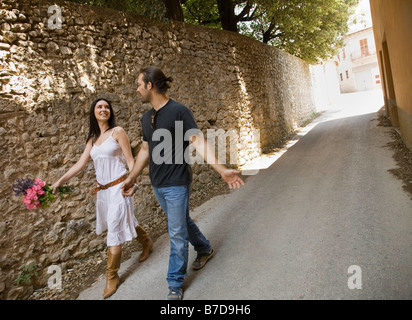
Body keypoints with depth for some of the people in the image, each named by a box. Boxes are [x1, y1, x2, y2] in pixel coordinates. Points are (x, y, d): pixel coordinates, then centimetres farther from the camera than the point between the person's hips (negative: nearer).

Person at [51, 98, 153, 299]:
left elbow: (130, 160, -9)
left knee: (114, 229, -1)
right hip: (102, 189, 6)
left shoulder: (117, 132, -6)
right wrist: (60, 181, 2)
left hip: (118, 187, -6)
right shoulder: (93, 138, 11)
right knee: (126, 221, 19)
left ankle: (112, 277, 14)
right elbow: (80, 164, 10)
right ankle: (147, 243, 46)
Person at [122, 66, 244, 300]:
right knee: (182, 222, 22)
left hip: (176, 184, -7)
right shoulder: (147, 117, 7)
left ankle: (176, 284, 20)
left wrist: (222, 170, -34)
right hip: (158, 184, 7)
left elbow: (199, 143, -23)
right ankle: (205, 249, 47)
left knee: (177, 233, 3)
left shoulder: (179, 111, -16)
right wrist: (132, 177, 20)